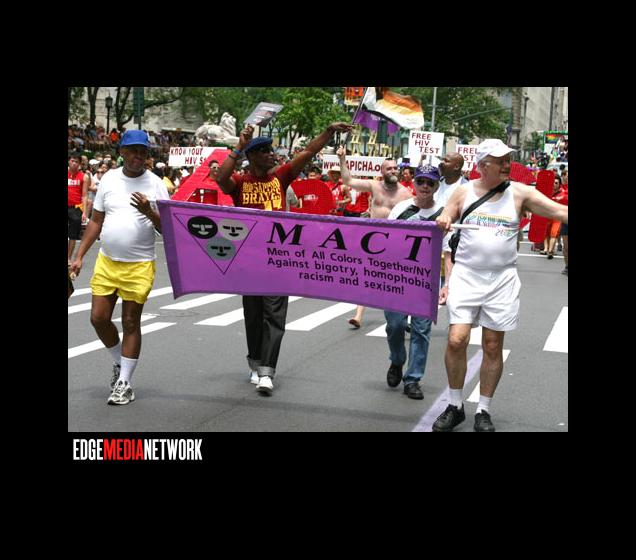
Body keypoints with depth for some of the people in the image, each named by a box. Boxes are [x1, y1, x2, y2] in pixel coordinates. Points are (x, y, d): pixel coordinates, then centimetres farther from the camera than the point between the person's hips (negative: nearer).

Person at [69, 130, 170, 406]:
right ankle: (120, 363, 30)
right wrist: (79, 256, 6)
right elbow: (96, 221, 10)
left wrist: (149, 211, -22)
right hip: (106, 261, 4)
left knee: (131, 323, 3)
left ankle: (124, 382, 14)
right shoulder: (109, 179, 4)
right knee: (98, 318, 4)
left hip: (139, 266, -3)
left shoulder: (155, 184, -5)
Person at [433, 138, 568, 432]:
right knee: (456, 340, -7)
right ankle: (455, 407, 11)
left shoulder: (520, 193, -1)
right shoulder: (464, 192, 2)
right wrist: (441, 223, -19)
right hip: (466, 275, 0)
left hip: (502, 279, 0)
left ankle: (483, 411, 20)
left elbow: (559, 211, -6)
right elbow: (441, 223, 4)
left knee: (493, 347, 5)